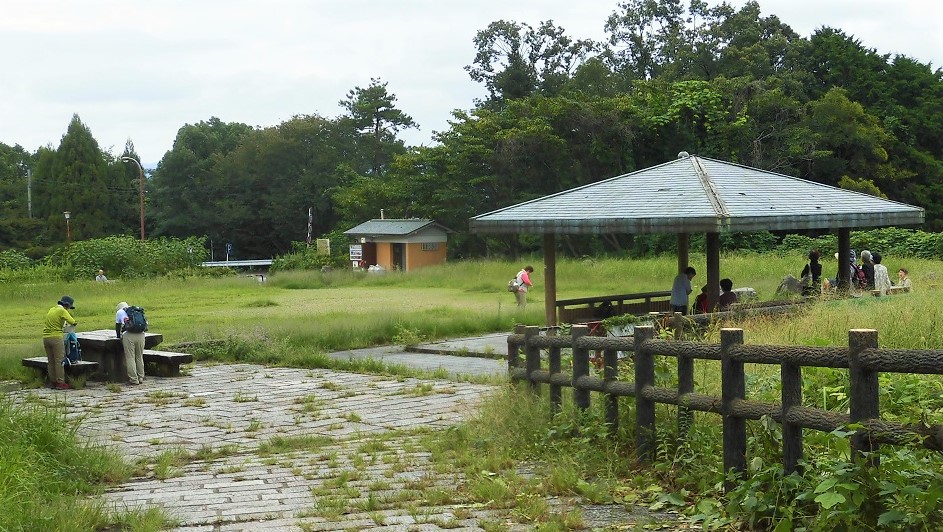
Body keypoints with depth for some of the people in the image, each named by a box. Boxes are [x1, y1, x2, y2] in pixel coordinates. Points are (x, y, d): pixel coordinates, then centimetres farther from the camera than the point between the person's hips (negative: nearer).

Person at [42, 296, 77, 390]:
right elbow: (72, 322, -15)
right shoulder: (62, 311, -6)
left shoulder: (51, 310, 17)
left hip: (46, 337, 7)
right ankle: (60, 382, -6)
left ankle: (52, 382, 15)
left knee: (51, 361, 12)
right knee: (59, 361, -4)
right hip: (56, 337, -7)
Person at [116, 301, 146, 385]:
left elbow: (117, 326, 24)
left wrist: (119, 336, 40)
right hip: (140, 334, 4)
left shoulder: (119, 312, 18)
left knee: (130, 358, -1)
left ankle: (134, 379, -3)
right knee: (139, 357, 13)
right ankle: (141, 378, 16)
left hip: (128, 335, -4)